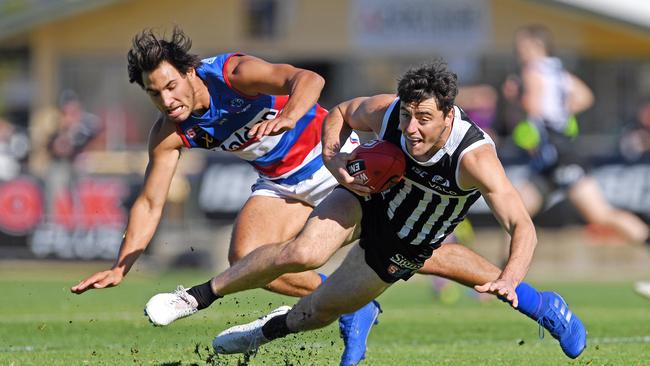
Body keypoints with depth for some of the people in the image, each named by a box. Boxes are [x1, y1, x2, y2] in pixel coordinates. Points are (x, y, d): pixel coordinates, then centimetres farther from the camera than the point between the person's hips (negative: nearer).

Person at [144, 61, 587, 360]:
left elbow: (524, 228, -43)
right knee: (305, 252, -29)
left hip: (403, 251, 0)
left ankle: (270, 328, 46)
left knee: (320, 310, 11)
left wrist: (508, 280, -61)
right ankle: (199, 296, -12)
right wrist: (333, 157, -21)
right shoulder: (385, 112, -26)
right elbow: (340, 114, -2)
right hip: (367, 201, 0)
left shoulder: (474, 157, -38)